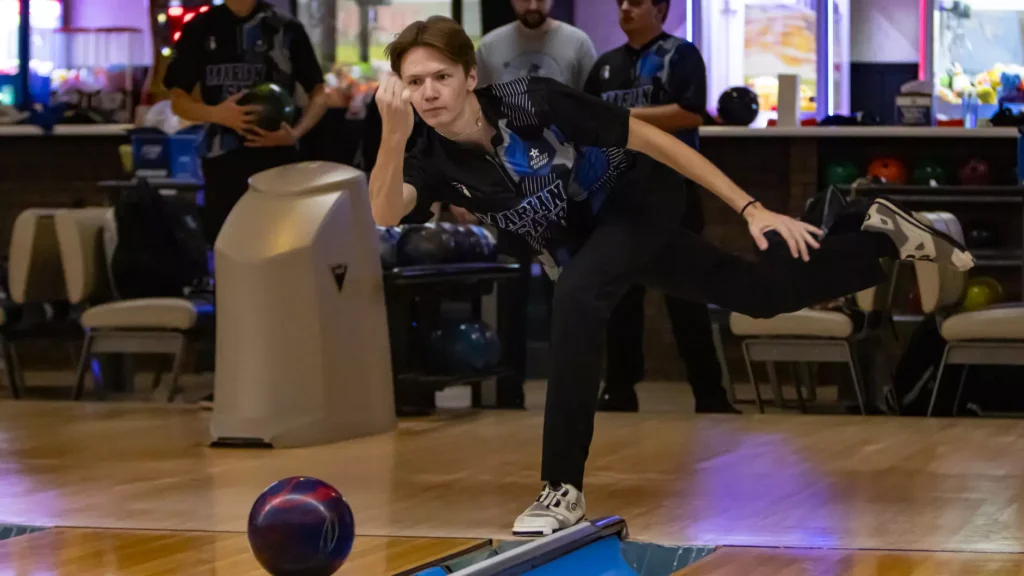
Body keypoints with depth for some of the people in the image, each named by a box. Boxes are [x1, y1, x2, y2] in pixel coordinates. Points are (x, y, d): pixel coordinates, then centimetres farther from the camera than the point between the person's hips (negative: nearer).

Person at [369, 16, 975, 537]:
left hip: (640, 198, -5)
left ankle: (563, 487, -24)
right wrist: (393, 134, -55)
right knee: (762, 292, 16)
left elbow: (651, 138, -26)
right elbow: (383, 218, -40)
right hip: (586, 244, 5)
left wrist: (751, 209, -26)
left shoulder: (529, 101, -33)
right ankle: (882, 237, 43)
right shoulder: (431, 159, -21)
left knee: (576, 296, -34)